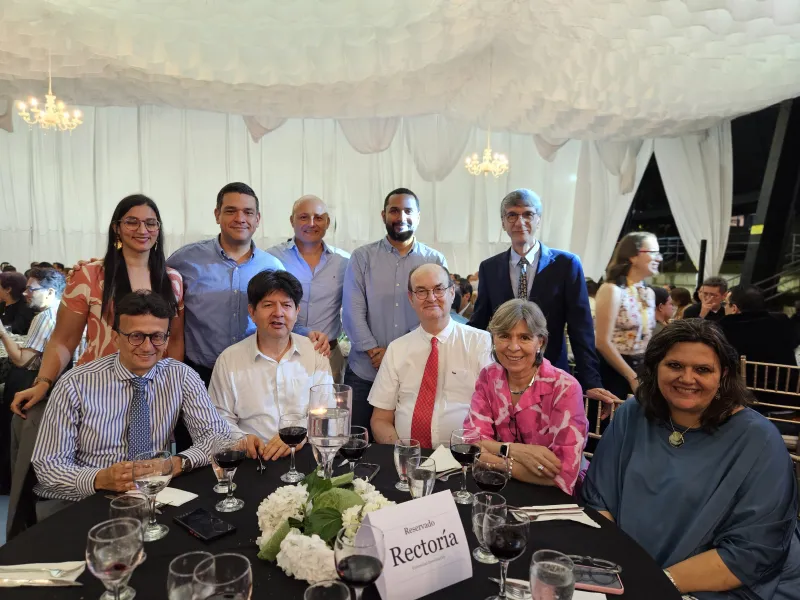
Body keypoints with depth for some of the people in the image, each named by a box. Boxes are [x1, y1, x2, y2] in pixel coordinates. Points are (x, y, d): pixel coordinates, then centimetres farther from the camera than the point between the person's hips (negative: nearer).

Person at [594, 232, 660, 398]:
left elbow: (647, 338, 16)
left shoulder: (649, 293, 10)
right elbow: (603, 342, -17)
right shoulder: (612, 290, -13)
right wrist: (632, 377, -16)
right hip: (614, 372, -7)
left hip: (643, 371, 7)